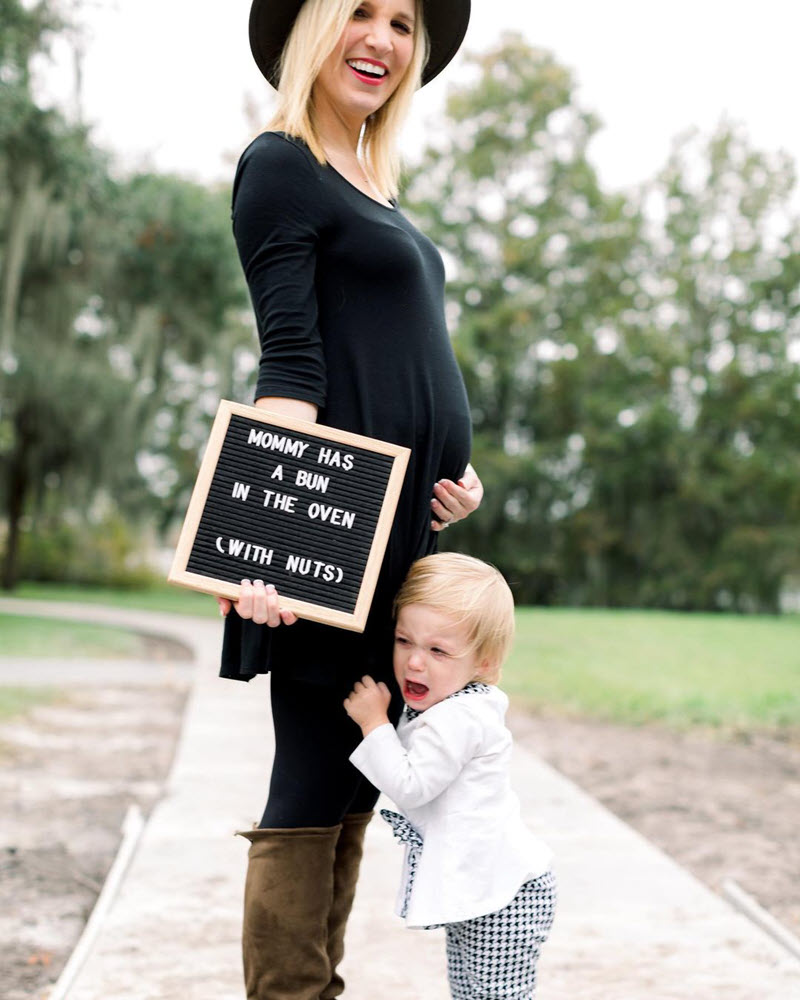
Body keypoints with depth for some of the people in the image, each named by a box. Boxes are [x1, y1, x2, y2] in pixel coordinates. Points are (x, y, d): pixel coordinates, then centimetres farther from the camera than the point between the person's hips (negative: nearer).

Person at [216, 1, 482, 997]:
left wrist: (455, 468, 9)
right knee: (315, 780, -4)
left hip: (404, 529, 9)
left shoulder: (373, 188, 22)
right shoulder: (281, 165, -3)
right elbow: (289, 360, -14)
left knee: (357, 781, 12)